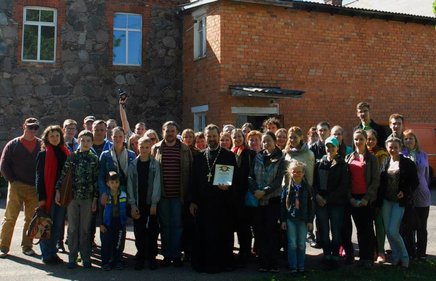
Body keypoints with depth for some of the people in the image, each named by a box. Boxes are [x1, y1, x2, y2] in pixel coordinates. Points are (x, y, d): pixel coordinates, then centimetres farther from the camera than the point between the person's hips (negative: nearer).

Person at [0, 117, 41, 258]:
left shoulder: (42, 145, 7)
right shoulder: (13, 145, 4)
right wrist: (13, 180, -4)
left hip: (35, 188, 2)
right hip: (16, 187, -2)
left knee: (31, 219, 6)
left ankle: (27, 246, 16)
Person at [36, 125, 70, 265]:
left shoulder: (65, 153, 11)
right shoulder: (43, 154, -2)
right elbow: (39, 176, -5)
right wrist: (41, 197, -12)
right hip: (48, 194, -4)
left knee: (58, 225, 9)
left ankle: (52, 252, 20)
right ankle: (47, 255, 10)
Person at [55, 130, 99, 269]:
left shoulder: (94, 159, 2)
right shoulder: (72, 156, 3)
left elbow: (96, 180, 1)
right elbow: (63, 175, 3)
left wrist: (95, 199, -1)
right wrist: (58, 191, -3)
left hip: (87, 198, 0)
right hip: (72, 196, 0)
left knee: (85, 229, 6)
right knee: (72, 228, 5)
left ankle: (86, 258, 14)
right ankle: (72, 258, 12)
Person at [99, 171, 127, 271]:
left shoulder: (123, 195, 0)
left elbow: (126, 209, 10)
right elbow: (101, 211, -3)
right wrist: (101, 224, -7)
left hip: (120, 223, 2)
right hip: (107, 224, -2)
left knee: (119, 244, 8)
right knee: (106, 244, 2)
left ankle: (118, 262, 20)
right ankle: (106, 262, 13)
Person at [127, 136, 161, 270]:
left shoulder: (155, 164, 0)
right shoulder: (133, 164, 5)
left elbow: (157, 184, -3)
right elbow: (130, 185, 3)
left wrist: (154, 203, -9)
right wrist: (133, 204, -3)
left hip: (151, 203, -1)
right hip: (138, 204, 1)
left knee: (152, 230, 1)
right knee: (139, 231, 4)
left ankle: (151, 257, 12)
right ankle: (141, 257, 14)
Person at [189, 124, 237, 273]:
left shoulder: (229, 156, 4)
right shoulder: (199, 157, 11)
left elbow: (235, 177, 3)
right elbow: (194, 180, 10)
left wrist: (228, 186, -17)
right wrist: (192, 201, 5)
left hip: (222, 202, -2)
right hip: (203, 202, 2)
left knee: (222, 234, 1)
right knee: (203, 234, 3)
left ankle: (222, 263, 12)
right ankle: (203, 263, 14)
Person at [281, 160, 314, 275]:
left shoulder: (307, 188, -1)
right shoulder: (287, 188, -1)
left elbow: (310, 205, 1)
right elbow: (283, 204, 1)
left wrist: (310, 220, -2)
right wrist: (283, 220, -2)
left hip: (303, 219, 0)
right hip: (290, 219, 0)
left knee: (302, 244, 7)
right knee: (292, 244, 2)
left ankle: (301, 266, 18)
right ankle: (293, 266, 10)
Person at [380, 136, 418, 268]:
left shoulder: (408, 163, -4)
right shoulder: (385, 163, 6)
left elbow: (415, 182, -2)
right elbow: (380, 182, 9)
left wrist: (405, 192, -16)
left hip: (399, 201, -4)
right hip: (386, 201, 4)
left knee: (393, 231, -9)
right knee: (388, 231, 7)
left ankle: (404, 256, 12)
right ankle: (396, 256, 23)